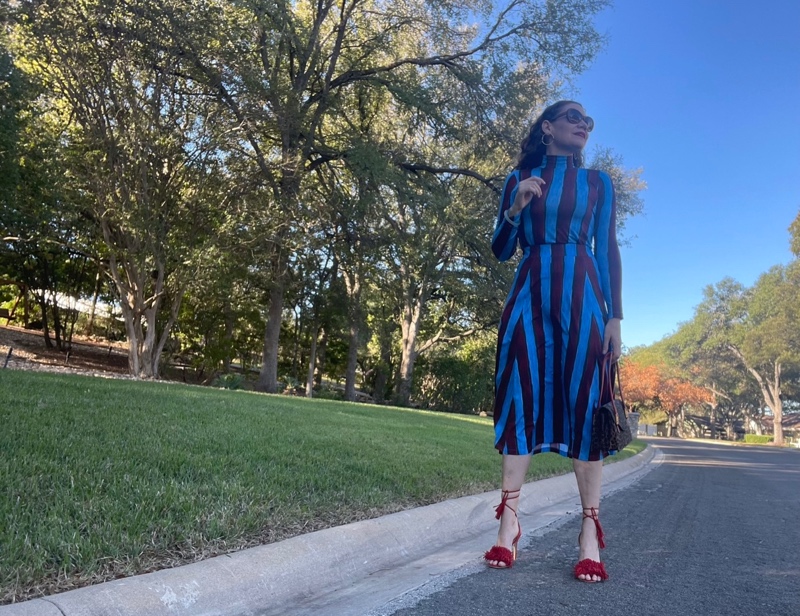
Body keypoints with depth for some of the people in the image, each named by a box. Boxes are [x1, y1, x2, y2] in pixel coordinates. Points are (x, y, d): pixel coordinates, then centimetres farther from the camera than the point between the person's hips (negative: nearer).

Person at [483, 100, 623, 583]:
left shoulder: (598, 182, 14)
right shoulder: (519, 180, 13)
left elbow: (609, 250, 9)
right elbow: (501, 251, 10)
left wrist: (615, 315, -1)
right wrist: (517, 207, -8)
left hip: (582, 295, 0)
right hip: (530, 295, 0)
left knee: (585, 401, -6)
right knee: (523, 397, -5)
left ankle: (591, 533, -3)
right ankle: (509, 521, -1)